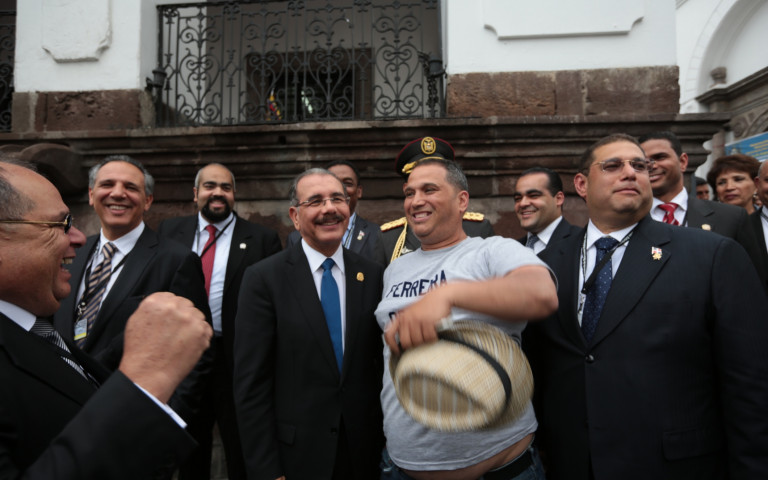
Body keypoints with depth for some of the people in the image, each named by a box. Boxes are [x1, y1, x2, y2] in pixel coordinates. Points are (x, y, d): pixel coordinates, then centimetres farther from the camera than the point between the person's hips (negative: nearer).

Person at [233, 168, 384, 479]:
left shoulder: (372, 275, -2)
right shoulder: (263, 278, -11)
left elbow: (384, 362, 3)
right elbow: (251, 383, -10)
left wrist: (387, 439, 3)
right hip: (295, 454, -2)